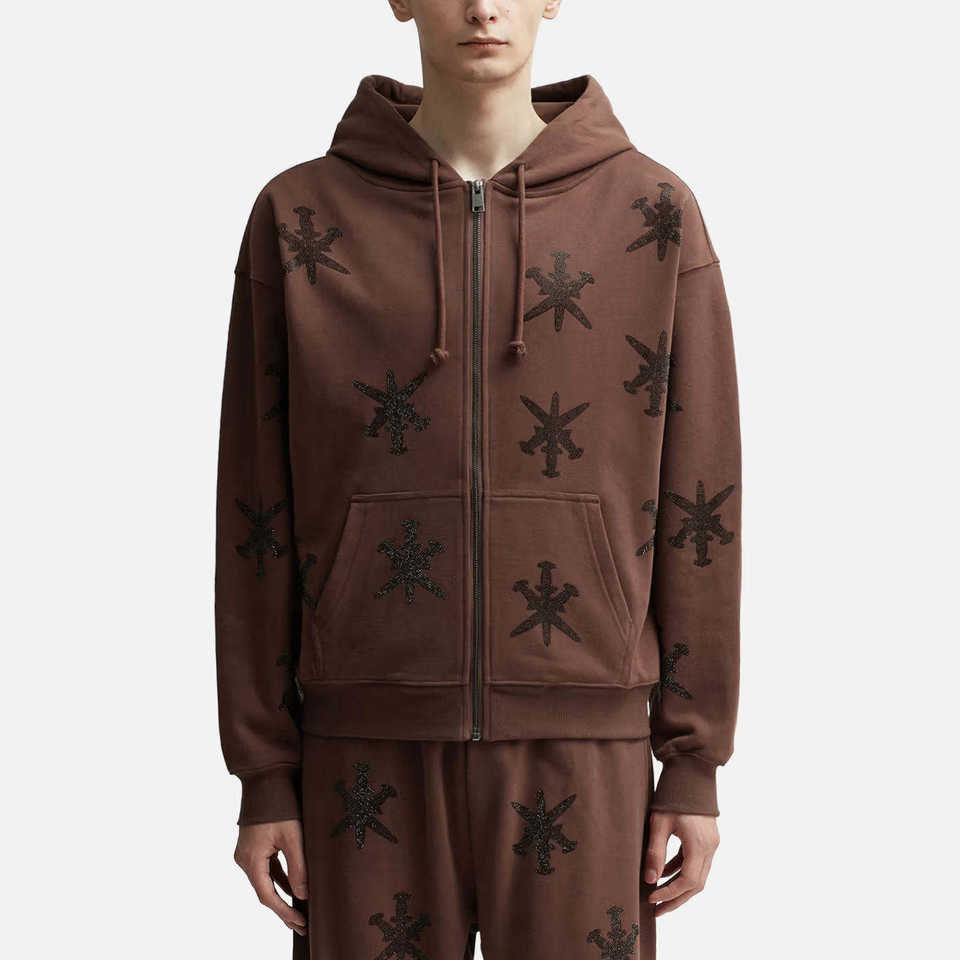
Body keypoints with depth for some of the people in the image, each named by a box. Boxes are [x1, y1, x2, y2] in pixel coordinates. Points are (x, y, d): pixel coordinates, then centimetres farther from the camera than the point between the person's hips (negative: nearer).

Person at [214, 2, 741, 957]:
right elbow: (257, 514, 2)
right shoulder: (300, 215, 1)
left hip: (579, 743, 0)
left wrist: (696, 765, 0)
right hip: (371, 744, 0)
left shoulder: (653, 214, 1)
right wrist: (263, 773, 1)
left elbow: (696, 506, 2)